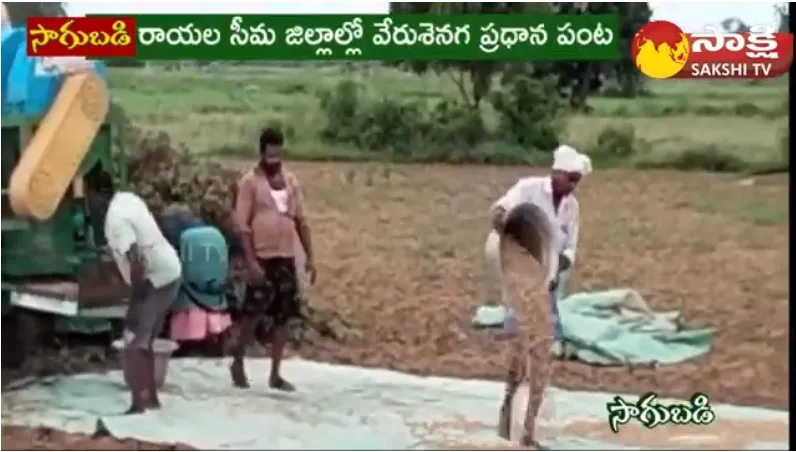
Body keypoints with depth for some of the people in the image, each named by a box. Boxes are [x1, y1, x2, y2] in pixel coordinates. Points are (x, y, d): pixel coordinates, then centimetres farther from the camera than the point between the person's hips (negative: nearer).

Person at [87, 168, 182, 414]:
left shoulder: (115, 219, -22)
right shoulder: (127, 198, 8)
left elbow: (136, 261, -29)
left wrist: (135, 298, -20)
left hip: (156, 279, -10)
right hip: (169, 272, 10)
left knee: (133, 343, -5)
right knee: (143, 341, 18)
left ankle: (138, 405, -4)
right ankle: (151, 397, 26)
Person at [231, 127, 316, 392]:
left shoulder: (291, 181, 10)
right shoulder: (250, 182, -6)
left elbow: (301, 220, 14)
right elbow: (242, 225, -10)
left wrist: (309, 257, 8)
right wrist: (250, 261, -18)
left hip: (287, 258, 5)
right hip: (262, 259, -5)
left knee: (283, 317, 5)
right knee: (254, 313, -5)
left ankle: (275, 374, 13)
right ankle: (238, 362, 17)